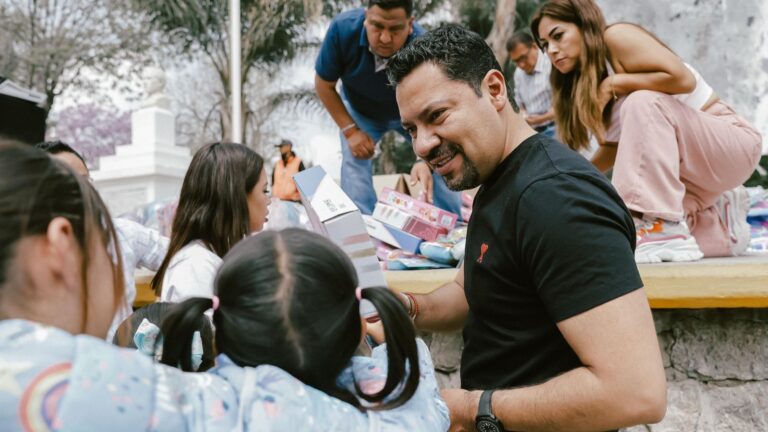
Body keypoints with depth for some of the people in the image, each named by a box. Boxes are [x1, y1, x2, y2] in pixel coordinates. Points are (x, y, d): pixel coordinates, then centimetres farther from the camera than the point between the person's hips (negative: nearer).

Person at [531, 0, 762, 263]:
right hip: (683, 172, 8)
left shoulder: (616, 37, -14)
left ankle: (665, 231, -33)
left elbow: (683, 79, -26)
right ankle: (717, 221, 12)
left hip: (732, 141, -8)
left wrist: (615, 83, -19)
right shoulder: (584, 84, 7)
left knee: (643, 102, -32)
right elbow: (615, 145, 5)